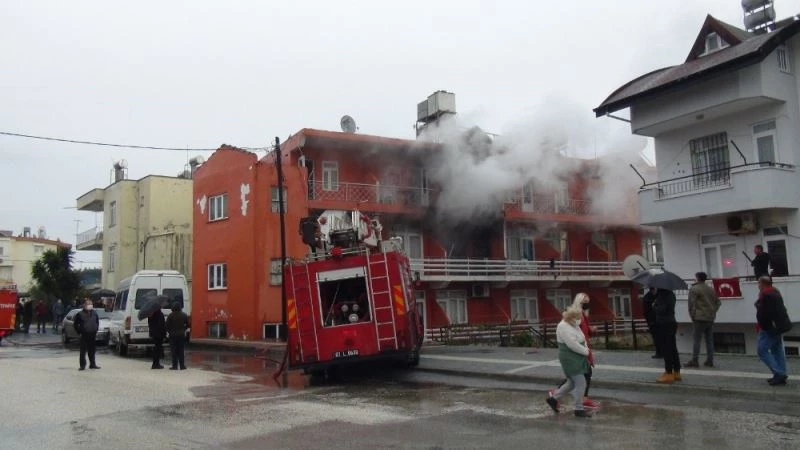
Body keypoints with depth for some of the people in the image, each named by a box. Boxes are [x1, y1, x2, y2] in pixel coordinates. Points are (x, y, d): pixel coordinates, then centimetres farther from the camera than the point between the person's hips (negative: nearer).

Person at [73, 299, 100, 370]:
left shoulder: (94, 313, 9)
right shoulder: (80, 314, -5)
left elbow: (97, 322, 22)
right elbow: (76, 325, 0)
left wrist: (96, 329, 13)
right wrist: (79, 332, -4)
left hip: (93, 335, 4)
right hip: (84, 335, -4)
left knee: (92, 351, 11)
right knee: (83, 351, -2)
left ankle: (93, 364, 18)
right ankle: (82, 365, 3)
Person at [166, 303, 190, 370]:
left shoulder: (171, 315, -9)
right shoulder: (184, 315, 0)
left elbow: (167, 325, -10)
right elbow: (188, 324, 2)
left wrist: (170, 331, 7)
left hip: (173, 335, -2)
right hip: (181, 335, 3)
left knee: (174, 351, 2)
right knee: (181, 351, 7)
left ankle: (175, 366, 1)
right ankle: (182, 366, 6)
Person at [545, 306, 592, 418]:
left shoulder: (574, 325, 11)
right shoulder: (563, 327, -18)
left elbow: (582, 338, 17)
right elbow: (572, 344, -23)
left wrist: (585, 349, -1)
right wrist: (585, 351, -12)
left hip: (577, 358, 10)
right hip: (570, 359, -10)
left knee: (572, 383, 15)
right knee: (581, 383, -6)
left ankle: (553, 398, 26)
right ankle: (579, 409, 5)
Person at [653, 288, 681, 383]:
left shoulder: (663, 295, -18)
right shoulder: (671, 294, 12)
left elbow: (662, 310, -23)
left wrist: (654, 306, -5)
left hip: (664, 325, -10)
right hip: (671, 323, 10)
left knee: (666, 350, -5)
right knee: (673, 349, 15)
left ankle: (669, 374, -2)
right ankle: (676, 372, 22)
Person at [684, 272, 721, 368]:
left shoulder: (694, 289, -8)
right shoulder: (711, 289, 15)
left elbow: (691, 304, -11)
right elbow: (718, 302, 16)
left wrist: (692, 316, -2)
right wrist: (713, 312, 15)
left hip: (699, 318, -7)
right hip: (710, 318, 7)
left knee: (696, 339, -5)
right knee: (709, 340, 11)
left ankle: (694, 360, -8)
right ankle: (710, 360, 13)